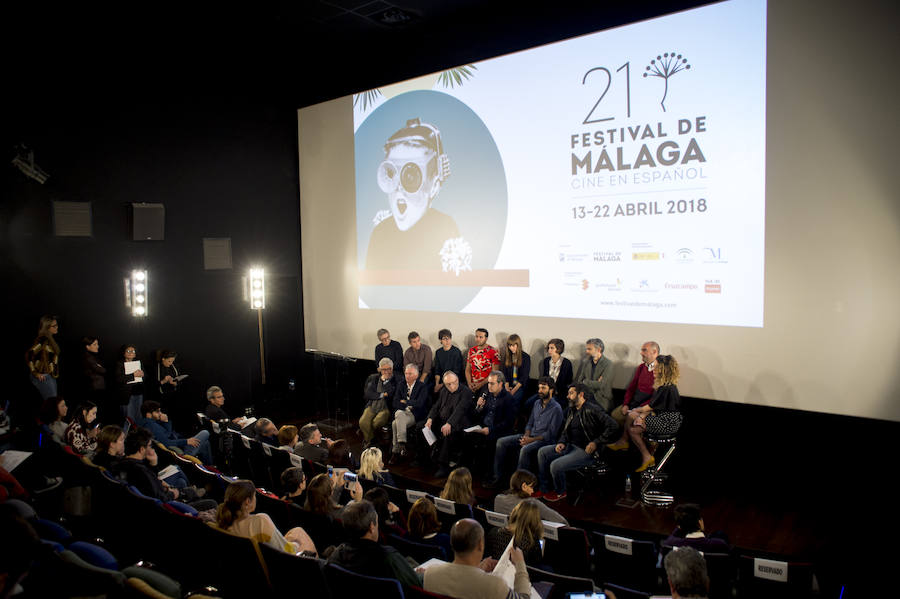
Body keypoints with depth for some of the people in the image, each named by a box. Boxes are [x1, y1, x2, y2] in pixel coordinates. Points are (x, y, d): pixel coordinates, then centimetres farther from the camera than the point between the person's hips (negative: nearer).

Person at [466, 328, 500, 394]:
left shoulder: (493, 351, -1)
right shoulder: (471, 350, 14)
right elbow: (467, 370, 16)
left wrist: (481, 384, -11)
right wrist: (469, 383, -1)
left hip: (486, 385, -4)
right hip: (473, 386, 4)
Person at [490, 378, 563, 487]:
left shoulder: (556, 408, -11)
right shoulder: (537, 403, 13)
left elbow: (551, 434, -15)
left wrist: (532, 440, -20)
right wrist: (526, 435, -3)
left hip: (545, 440, -8)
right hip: (530, 436, 8)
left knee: (525, 449, -37)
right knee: (501, 442, -5)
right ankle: (498, 475, -2)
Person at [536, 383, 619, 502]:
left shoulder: (592, 409, -14)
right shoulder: (571, 411, 14)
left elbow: (612, 425, -19)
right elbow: (565, 431, 23)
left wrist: (596, 443, -20)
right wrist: (561, 443, 1)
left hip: (585, 450, -9)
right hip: (570, 446, 9)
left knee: (556, 465, -24)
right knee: (542, 452, 1)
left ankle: (560, 492, 7)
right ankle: (544, 489, 6)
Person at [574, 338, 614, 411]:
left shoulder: (607, 363, -6)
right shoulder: (585, 362, 11)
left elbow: (601, 385, -15)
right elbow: (577, 381, 7)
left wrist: (585, 382, -3)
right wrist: (594, 383, -8)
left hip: (601, 401, -4)